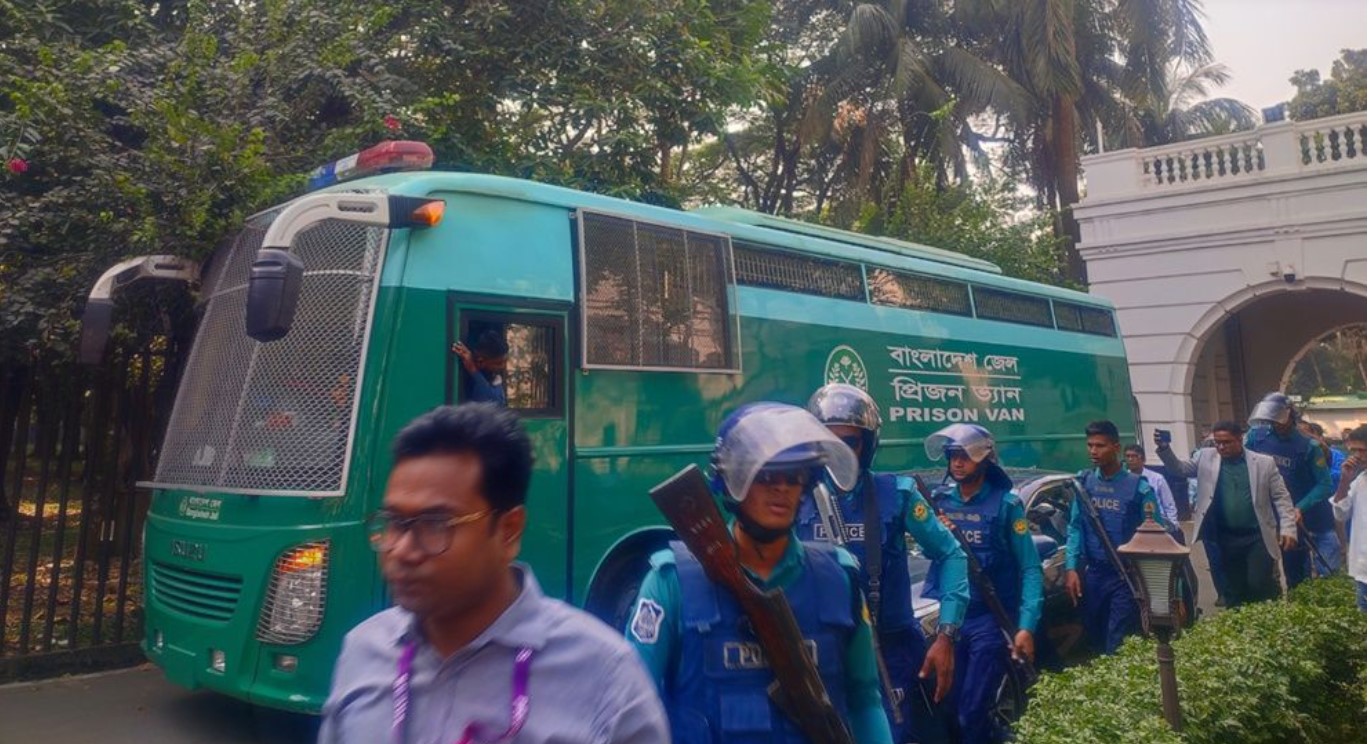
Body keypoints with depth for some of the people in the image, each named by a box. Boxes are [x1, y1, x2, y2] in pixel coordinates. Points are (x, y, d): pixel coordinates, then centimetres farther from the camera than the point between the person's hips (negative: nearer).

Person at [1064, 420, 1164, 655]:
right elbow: (1075, 527, 6)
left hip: (1126, 577, -4)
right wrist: (1071, 568, -2)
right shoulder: (1084, 482, 3)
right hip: (1093, 574, 4)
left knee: (1118, 647, -3)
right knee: (1094, 640, 15)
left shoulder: (1138, 487, -9)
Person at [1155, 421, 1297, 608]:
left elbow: (1281, 497, 1)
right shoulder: (1206, 457, 5)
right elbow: (1180, 467, 2)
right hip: (1223, 540, 2)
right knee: (1231, 592, 9)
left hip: (1257, 537, -2)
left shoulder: (1264, 462, 0)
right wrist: (1164, 448, -17)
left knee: (1260, 586, -7)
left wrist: (1288, 528, -9)